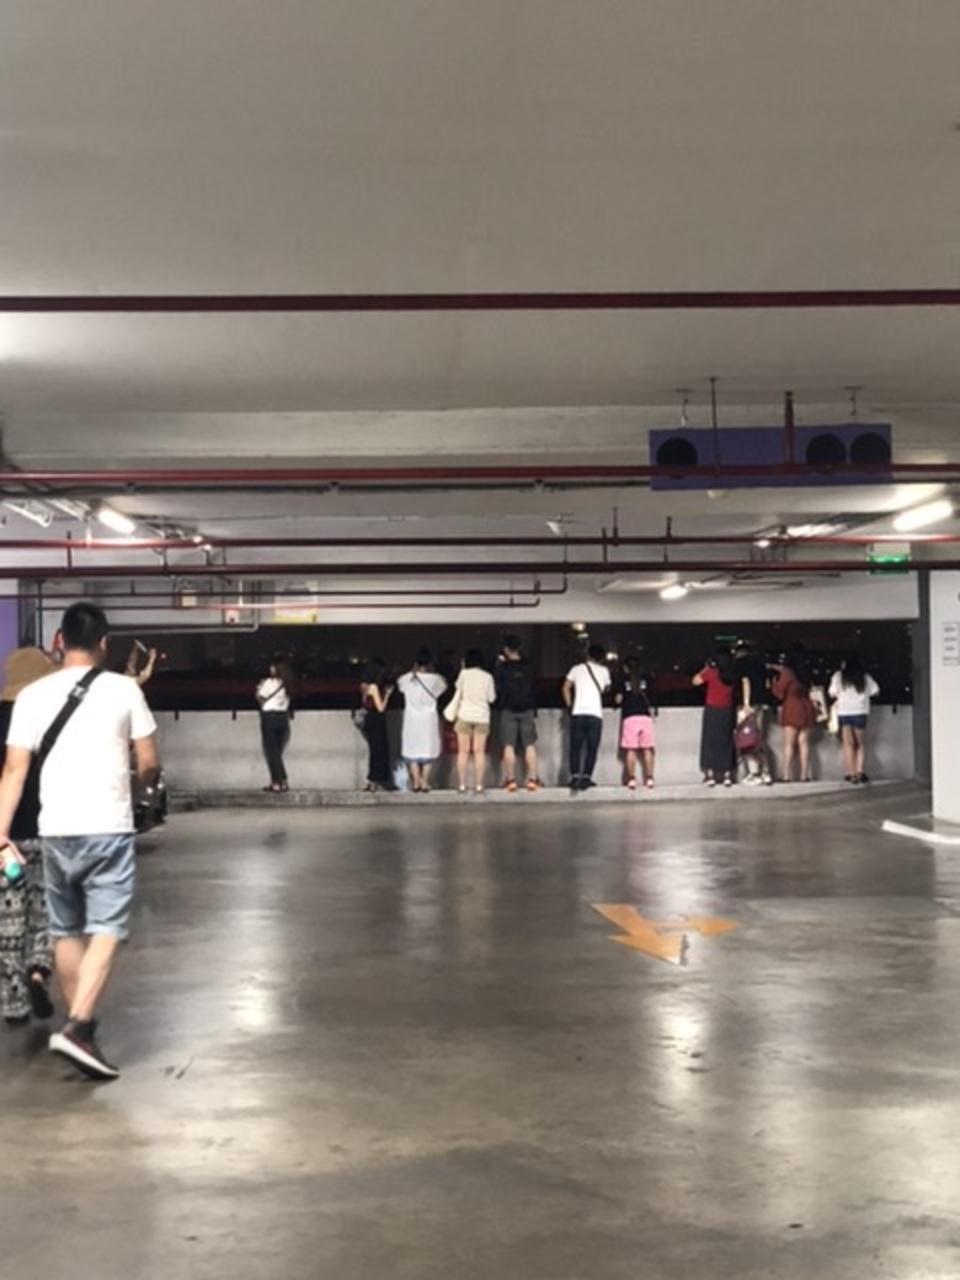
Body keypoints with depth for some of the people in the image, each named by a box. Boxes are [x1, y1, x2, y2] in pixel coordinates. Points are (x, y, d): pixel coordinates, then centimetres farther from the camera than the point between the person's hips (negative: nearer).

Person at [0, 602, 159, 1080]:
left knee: (66, 931, 16)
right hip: (109, 829, -3)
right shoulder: (124, 689, -2)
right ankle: (77, 1027, -18)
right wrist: (134, 786, 23)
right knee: (106, 930, -4)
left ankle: (79, 1021, 29)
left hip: (56, 830, 3)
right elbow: (150, 764, 1)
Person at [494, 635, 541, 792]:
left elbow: (497, 687, 2)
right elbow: (534, 689, 10)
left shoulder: (503, 667, -7)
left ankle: (511, 779, -3)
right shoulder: (528, 667, 3)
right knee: (529, 745, 4)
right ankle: (532, 778, -1)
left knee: (509, 746, 0)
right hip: (527, 710, 2)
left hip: (508, 710, -2)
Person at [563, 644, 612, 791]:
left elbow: (566, 688, 9)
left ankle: (575, 777, -7)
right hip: (595, 713, -1)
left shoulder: (577, 668, 12)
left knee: (575, 747, 5)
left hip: (578, 713, 1)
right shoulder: (604, 671, 11)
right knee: (592, 748, 3)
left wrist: (569, 706, 15)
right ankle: (586, 777, -6)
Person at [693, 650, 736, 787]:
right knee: (726, 743, 9)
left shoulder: (711, 672, -11)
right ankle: (727, 775, 8)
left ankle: (710, 774, -3)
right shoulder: (733, 675, -2)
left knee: (710, 742, 3)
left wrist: (706, 668, 7)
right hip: (727, 712, 3)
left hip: (712, 710, -3)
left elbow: (696, 681, 0)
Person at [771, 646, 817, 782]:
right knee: (804, 743, 6)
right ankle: (804, 774, 5)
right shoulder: (805, 673, 6)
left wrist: (775, 679, 11)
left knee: (789, 744, -2)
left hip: (792, 710, -5)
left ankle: (787, 775, -5)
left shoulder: (787, 673, -10)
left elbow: (779, 693, -5)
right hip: (806, 708, 5)